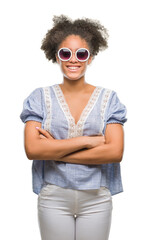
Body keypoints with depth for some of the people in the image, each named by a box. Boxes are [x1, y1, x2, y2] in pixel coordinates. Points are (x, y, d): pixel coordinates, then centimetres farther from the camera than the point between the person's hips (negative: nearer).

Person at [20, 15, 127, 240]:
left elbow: (115, 152, -11)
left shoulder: (108, 99, 0)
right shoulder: (40, 98, 0)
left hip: (96, 199, 1)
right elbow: (32, 149, -12)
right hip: (54, 198, 0)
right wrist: (85, 140, -16)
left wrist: (55, 150, -13)